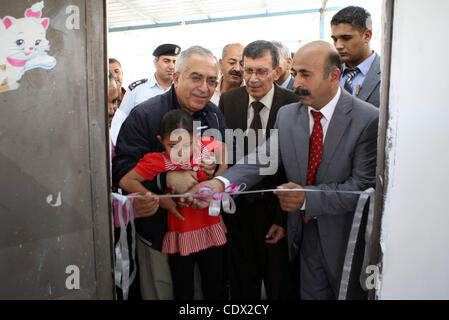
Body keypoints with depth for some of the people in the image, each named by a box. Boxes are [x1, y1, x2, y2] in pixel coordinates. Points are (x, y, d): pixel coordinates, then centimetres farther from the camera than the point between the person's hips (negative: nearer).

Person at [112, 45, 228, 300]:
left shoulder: (215, 115, 3)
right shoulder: (145, 116, -14)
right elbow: (121, 170, -20)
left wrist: (217, 167, -14)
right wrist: (167, 178, -33)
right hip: (159, 231, -4)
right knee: (160, 292, 14)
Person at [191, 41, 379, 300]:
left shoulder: (368, 119, -17)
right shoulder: (287, 115, -3)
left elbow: (364, 185, -20)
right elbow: (264, 158, -12)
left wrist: (307, 198, -30)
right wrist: (221, 182, -29)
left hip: (346, 236, -3)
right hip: (304, 232, 3)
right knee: (311, 292, 19)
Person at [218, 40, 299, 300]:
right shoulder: (228, 100, -1)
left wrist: (284, 219, -11)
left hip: (274, 210, -2)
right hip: (237, 207, 3)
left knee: (279, 286, 17)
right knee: (241, 283, 20)